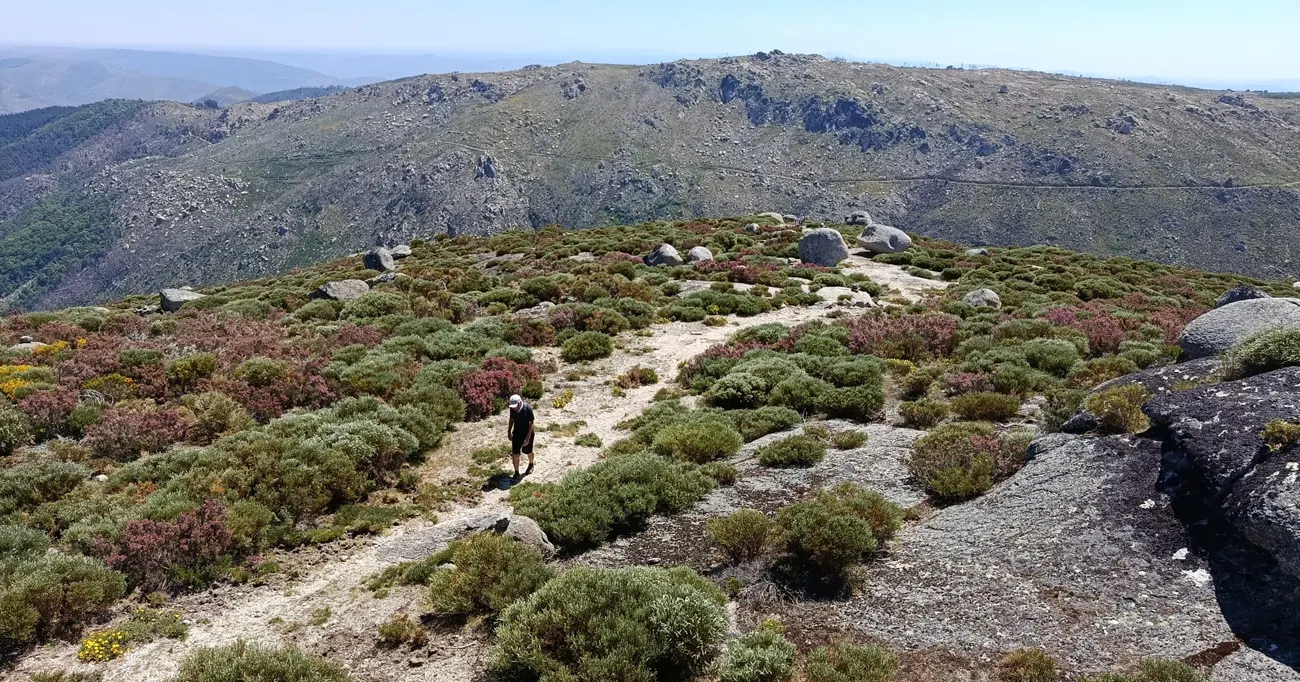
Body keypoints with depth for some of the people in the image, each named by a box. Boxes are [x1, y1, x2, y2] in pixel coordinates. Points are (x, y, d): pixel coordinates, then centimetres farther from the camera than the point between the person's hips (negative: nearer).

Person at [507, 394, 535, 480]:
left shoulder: (528, 408, -27)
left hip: (527, 434, -3)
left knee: (528, 452, 17)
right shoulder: (512, 409, -13)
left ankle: (531, 465, 46)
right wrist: (509, 432, 7)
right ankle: (516, 473, 13)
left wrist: (528, 438, -21)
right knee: (515, 453, 0)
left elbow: (531, 424, -20)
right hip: (516, 433, 4)